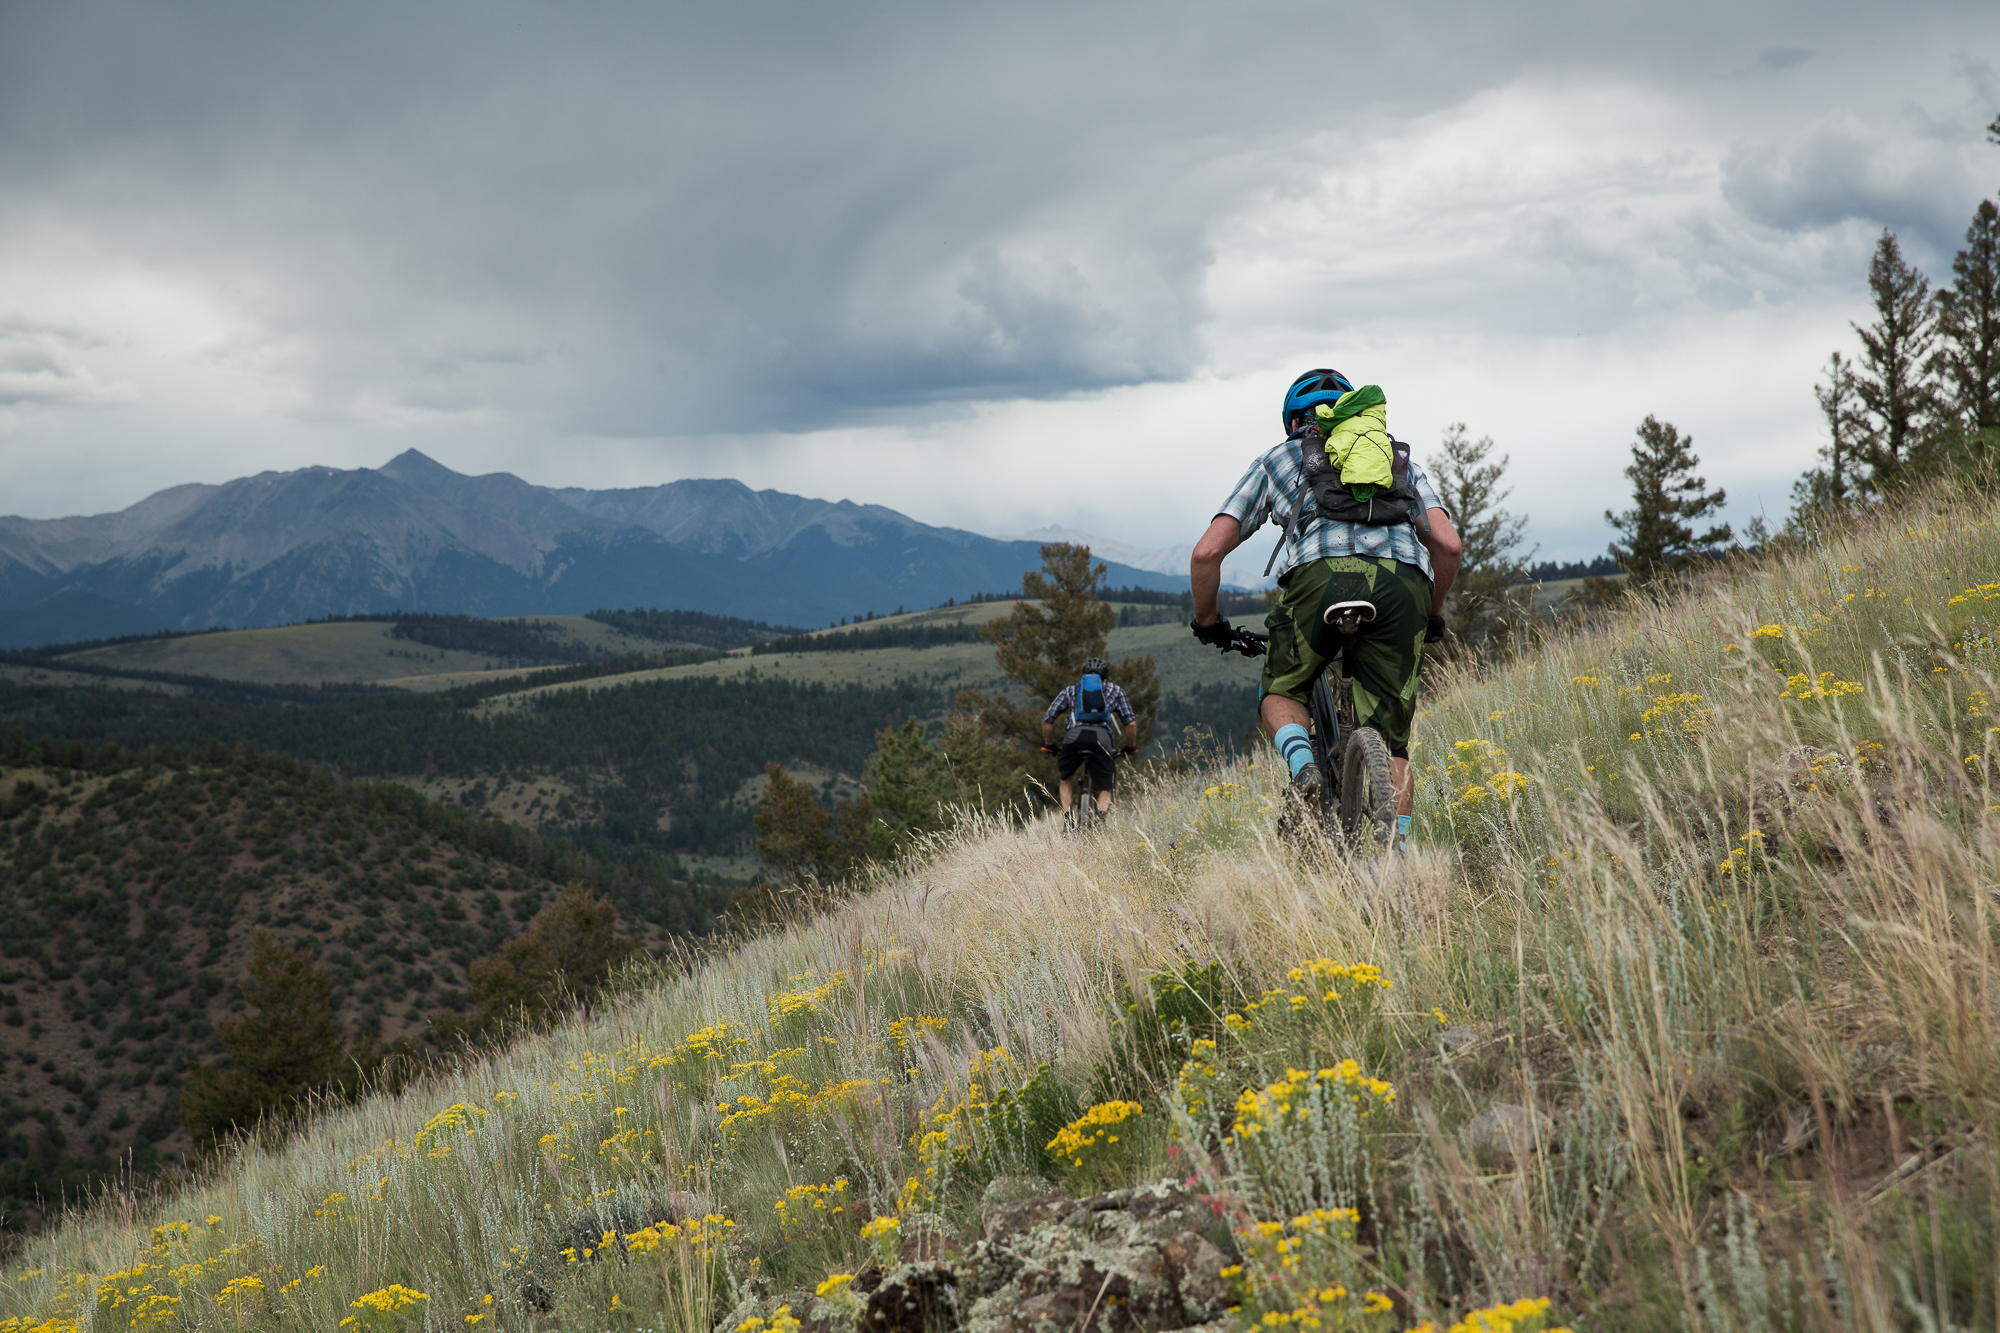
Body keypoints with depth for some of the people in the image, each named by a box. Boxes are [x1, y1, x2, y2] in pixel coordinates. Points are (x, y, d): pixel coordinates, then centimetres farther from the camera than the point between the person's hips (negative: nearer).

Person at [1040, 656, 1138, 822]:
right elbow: (1131, 723, 22)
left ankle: (1067, 819, 12)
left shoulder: (1070, 690, 30)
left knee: (1066, 777, 28)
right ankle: (1101, 819, -14)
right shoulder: (1115, 691, 30)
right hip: (1101, 738, -1)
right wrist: (1131, 748, 37)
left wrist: (1049, 745, 37)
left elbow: (1047, 720, 23)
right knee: (1105, 789, 13)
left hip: (1074, 736, 1)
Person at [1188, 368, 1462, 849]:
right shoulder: (1399, 459, 35)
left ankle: (1304, 770, -6)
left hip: (1321, 574, -2)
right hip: (1403, 583, 2)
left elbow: (1207, 552, 21)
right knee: (1389, 743, 11)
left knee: (1280, 694, 23)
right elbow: (1449, 544, 19)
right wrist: (1433, 614, 36)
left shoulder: (1277, 459, 30)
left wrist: (1207, 623, 37)